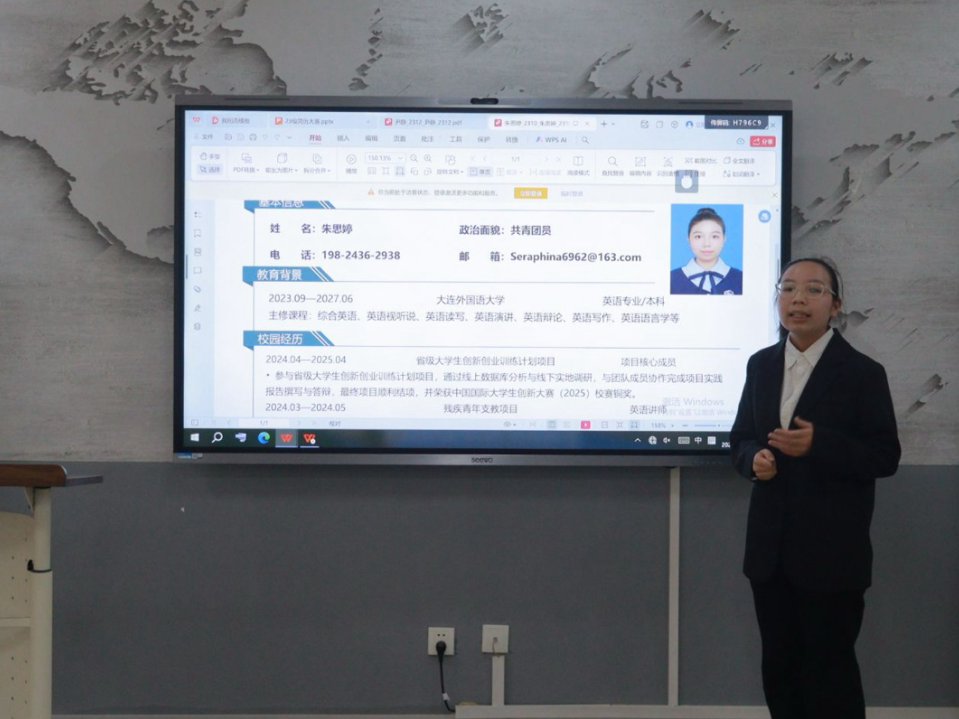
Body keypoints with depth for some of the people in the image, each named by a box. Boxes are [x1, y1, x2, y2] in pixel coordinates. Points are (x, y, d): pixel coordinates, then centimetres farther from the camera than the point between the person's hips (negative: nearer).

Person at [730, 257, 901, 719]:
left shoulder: (863, 373, -7)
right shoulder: (761, 365, 8)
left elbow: (885, 457, -10)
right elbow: (741, 438, 14)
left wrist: (818, 444, -24)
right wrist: (753, 459, -10)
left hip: (831, 553, -5)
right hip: (770, 548, 5)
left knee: (830, 672, 4)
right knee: (779, 667, 15)